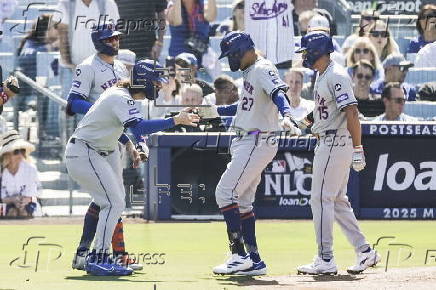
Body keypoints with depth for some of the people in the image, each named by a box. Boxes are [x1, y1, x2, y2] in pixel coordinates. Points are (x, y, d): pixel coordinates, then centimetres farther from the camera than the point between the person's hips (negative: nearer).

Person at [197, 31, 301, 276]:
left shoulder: (262, 69, -12)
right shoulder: (250, 72, 19)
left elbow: (277, 92, -30)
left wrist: (286, 116, -48)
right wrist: (214, 111, 30)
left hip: (257, 143, -11)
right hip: (248, 143, 11)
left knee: (225, 193, -12)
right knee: (242, 201, 13)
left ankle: (239, 255, -13)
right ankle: (255, 261, 15)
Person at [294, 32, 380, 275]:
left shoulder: (336, 76, -16)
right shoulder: (323, 76, 17)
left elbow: (352, 112, -22)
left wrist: (357, 149, -26)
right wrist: (313, 119, 11)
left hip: (336, 143, -11)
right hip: (328, 143, 11)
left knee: (321, 199, -8)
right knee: (338, 201, 12)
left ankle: (325, 260, -6)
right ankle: (365, 252, 14)